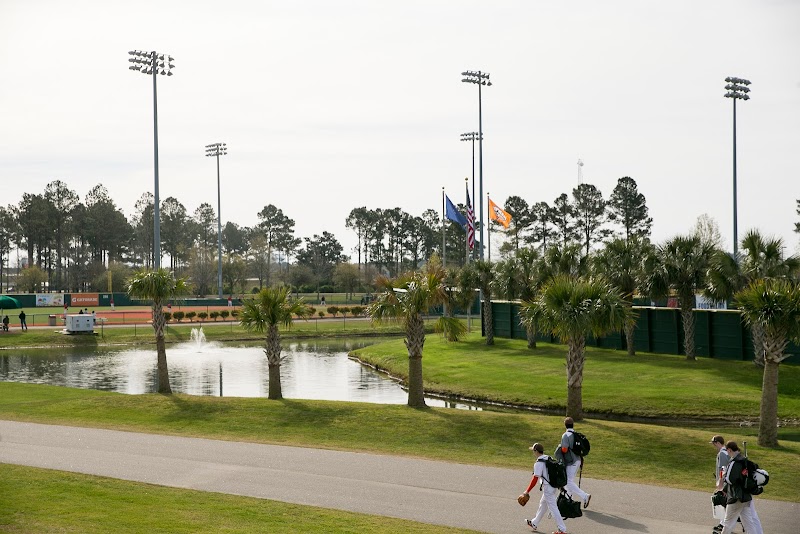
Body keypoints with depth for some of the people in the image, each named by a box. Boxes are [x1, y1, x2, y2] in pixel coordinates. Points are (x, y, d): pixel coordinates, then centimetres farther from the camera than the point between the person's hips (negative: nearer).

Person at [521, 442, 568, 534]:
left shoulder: (538, 463, -16)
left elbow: (535, 479, -17)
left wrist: (527, 491, -11)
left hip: (548, 488, -9)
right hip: (555, 487, 9)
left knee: (553, 508, -3)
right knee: (543, 503, 22)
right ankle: (534, 523, 37)